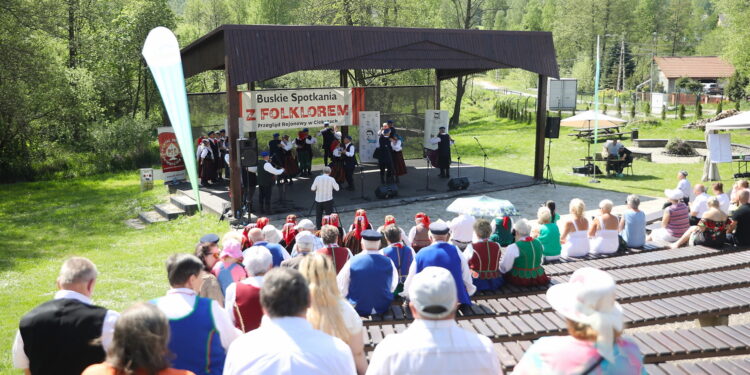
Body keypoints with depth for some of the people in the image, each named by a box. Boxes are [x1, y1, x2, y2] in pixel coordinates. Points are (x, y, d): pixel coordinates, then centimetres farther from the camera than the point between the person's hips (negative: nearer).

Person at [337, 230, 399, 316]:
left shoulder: (352, 262, -15)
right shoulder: (388, 262, -11)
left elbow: (342, 290, -7)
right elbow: (393, 287, 5)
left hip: (358, 309, -2)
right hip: (383, 309, 2)